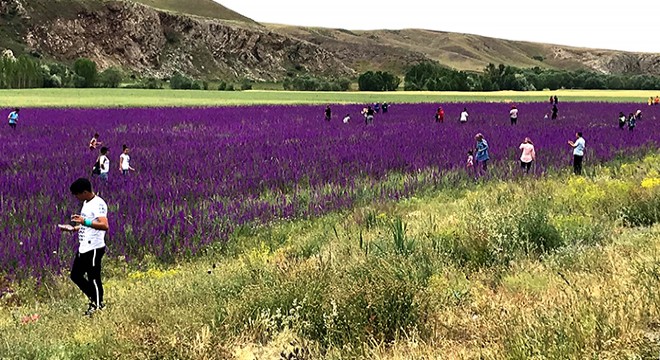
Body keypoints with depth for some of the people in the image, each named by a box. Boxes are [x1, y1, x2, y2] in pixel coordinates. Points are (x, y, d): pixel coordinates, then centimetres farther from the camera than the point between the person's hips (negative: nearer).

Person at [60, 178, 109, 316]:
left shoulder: (98, 204, -17)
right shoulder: (86, 203, 15)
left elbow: (105, 226, -29)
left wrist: (85, 222, -37)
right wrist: (73, 228, 16)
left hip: (94, 248, -11)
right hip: (83, 247, 11)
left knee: (93, 278, -2)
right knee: (75, 275, 14)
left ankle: (97, 305, 12)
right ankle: (95, 299, 25)